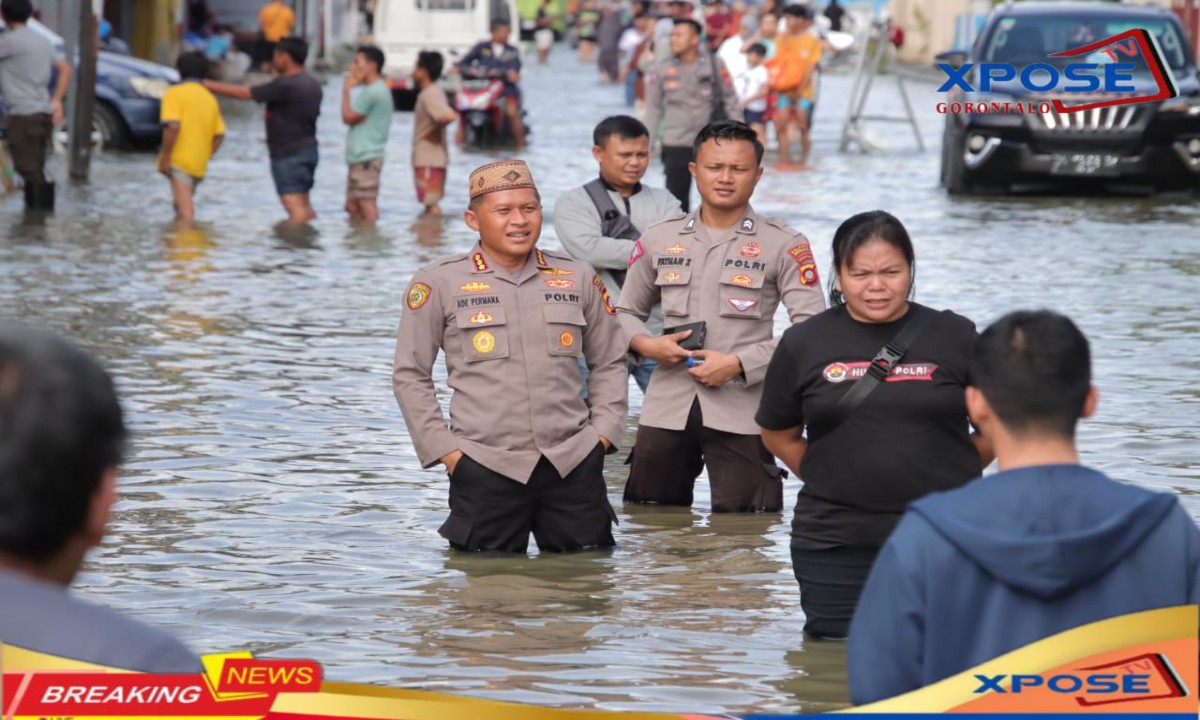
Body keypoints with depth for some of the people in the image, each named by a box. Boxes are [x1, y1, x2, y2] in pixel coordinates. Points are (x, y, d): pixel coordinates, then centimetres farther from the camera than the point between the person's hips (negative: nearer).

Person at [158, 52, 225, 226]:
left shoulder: (176, 93, -8)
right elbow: (219, 135, 10)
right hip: (199, 164, 7)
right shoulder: (210, 98, 13)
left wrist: (165, 157, -15)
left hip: (179, 160, -7)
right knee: (186, 207, 21)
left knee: (184, 209, -13)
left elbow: (173, 126, -21)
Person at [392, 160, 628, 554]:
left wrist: (604, 432, 6)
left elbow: (609, 363, 19)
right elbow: (410, 376, 5)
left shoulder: (578, 278, 10)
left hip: (574, 462, 3)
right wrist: (444, 449, -2)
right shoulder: (439, 283, 2)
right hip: (484, 467, -2)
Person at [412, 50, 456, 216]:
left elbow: (448, 116, -33)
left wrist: (436, 130, -17)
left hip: (429, 160, -10)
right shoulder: (432, 92, 11)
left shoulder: (430, 95, -19)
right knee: (431, 204, 17)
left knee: (431, 205, -8)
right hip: (427, 157, 10)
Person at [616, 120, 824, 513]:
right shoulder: (658, 240, 11)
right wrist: (646, 345, -3)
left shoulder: (783, 246, 0)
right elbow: (626, 313, 21)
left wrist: (739, 364, -15)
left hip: (742, 411, -3)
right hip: (666, 408, 4)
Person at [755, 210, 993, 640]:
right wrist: (833, 483, 6)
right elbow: (778, 435, 15)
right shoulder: (804, 344, 6)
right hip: (834, 548, 1)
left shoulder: (954, 337, 3)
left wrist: (945, 479, 4)